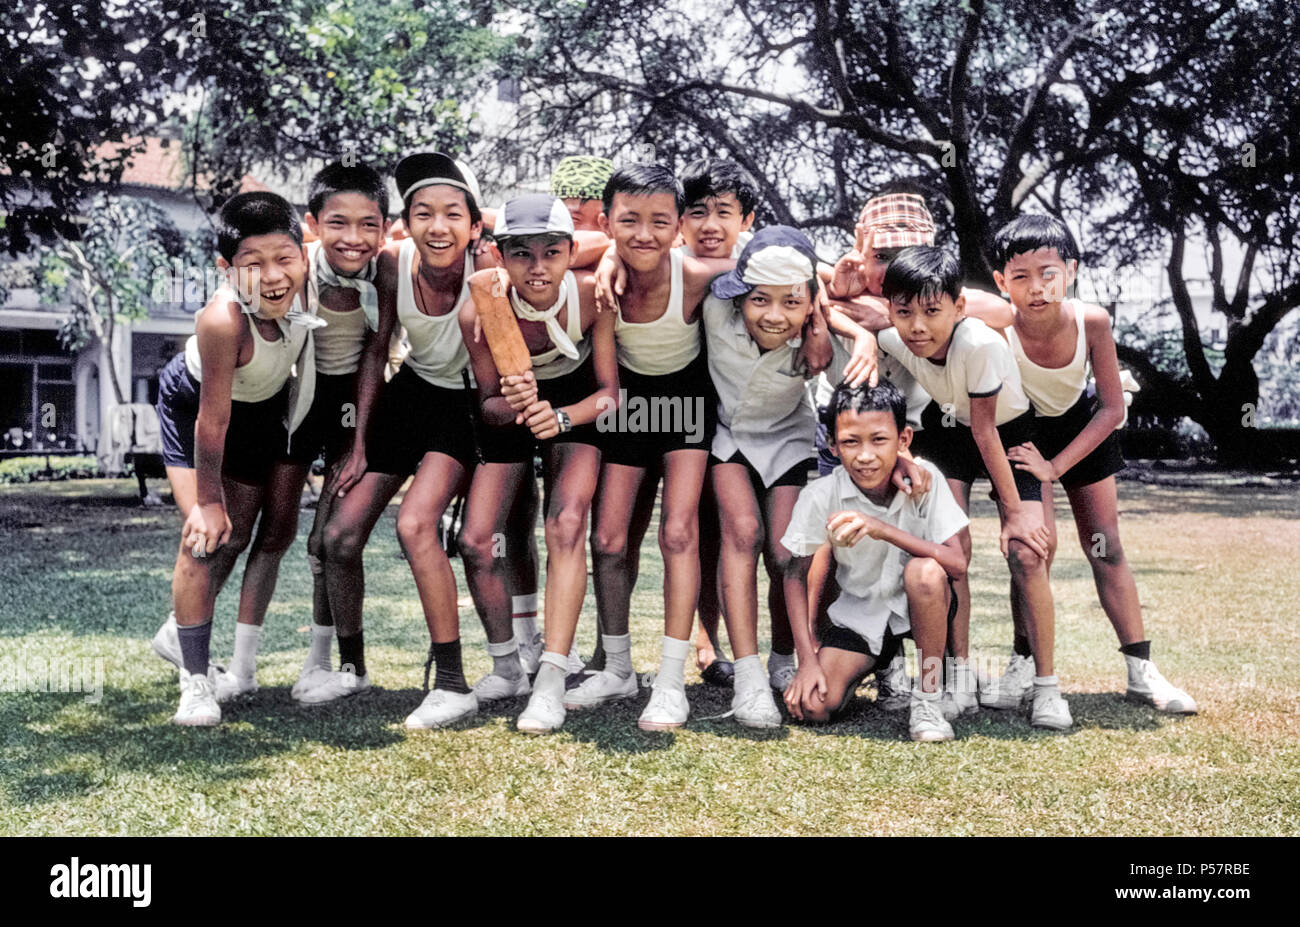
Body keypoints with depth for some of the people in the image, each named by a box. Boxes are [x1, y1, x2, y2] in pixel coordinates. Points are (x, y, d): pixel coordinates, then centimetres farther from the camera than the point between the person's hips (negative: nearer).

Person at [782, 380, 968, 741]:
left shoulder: (925, 478, -20)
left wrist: (883, 530, -39)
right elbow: (796, 577, -6)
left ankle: (927, 699, -14)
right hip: (859, 612, 2)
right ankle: (870, 666, 19)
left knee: (925, 571, -36)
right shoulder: (819, 496, -18)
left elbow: (958, 565, -27)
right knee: (813, 706, -18)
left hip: (921, 606, -1)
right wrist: (808, 660, -13)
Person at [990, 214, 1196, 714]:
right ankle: (1022, 665, -1)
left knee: (1106, 545, 4)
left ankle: (1142, 671, 11)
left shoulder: (1091, 320, -28)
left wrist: (1055, 466, -24)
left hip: (1082, 428, 2)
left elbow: (1113, 408, -19)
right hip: (1020, 431, -2)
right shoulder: (998, 327, -34)